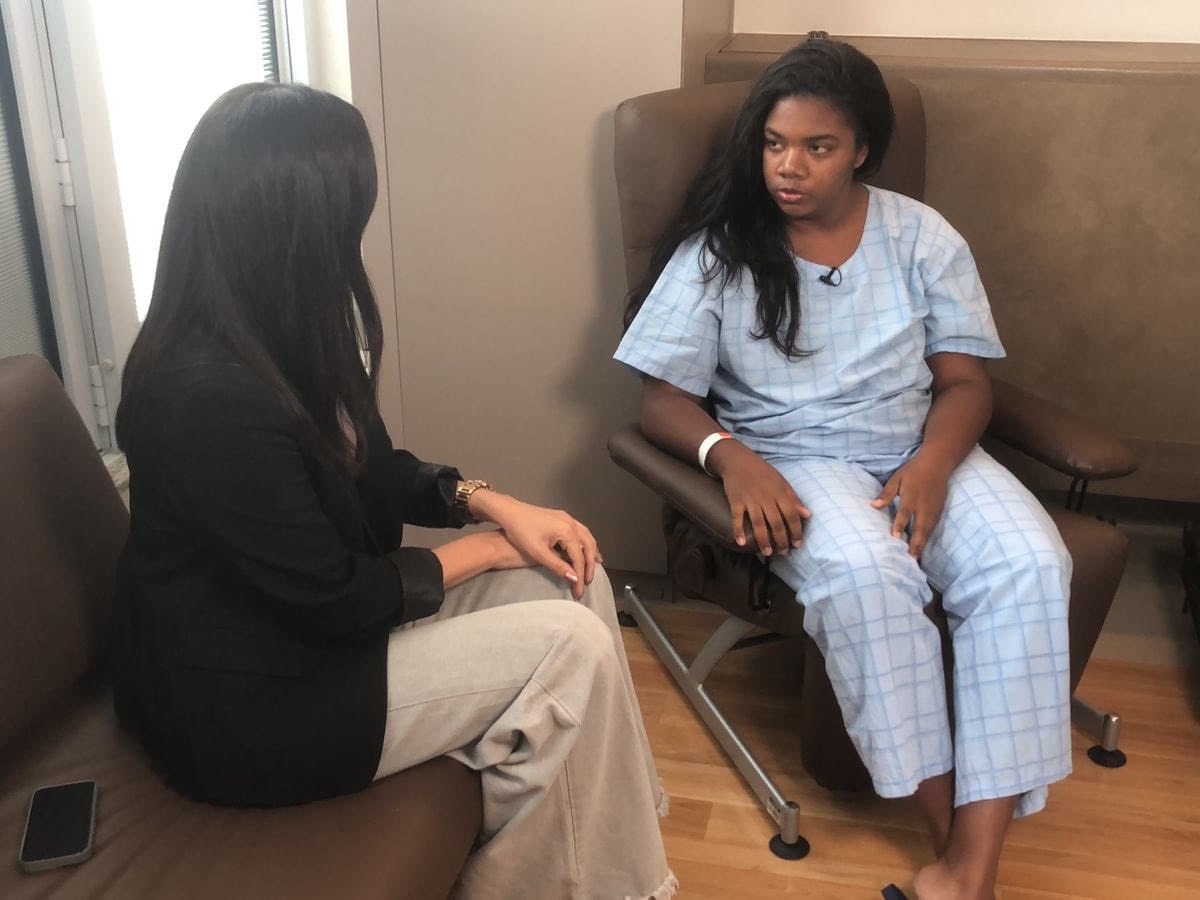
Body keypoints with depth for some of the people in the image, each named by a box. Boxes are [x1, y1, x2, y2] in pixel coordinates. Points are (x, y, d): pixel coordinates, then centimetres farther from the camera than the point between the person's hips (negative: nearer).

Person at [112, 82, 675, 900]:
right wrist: (478, 549, -8)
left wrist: (489, 503, -3)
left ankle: (618, 833, 12)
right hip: (245, 699, -9)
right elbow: (335, 600, -23)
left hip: (302, 618, 9)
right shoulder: (213, 393, -31)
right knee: (568, 649, -16)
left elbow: (366, 470, 11)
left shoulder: (270, 333, -2)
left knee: (573, 581, -1)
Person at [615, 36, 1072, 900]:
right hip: (793, 460, -2)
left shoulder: (924, 238, 4)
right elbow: (663, 400, -4)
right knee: (864, 573, -36)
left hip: (921, 452, 3)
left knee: (1032, 563, -27)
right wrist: (733, 457, -25)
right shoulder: (717, 249, -1)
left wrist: (933, 463, -19)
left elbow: (966, 381, 2)